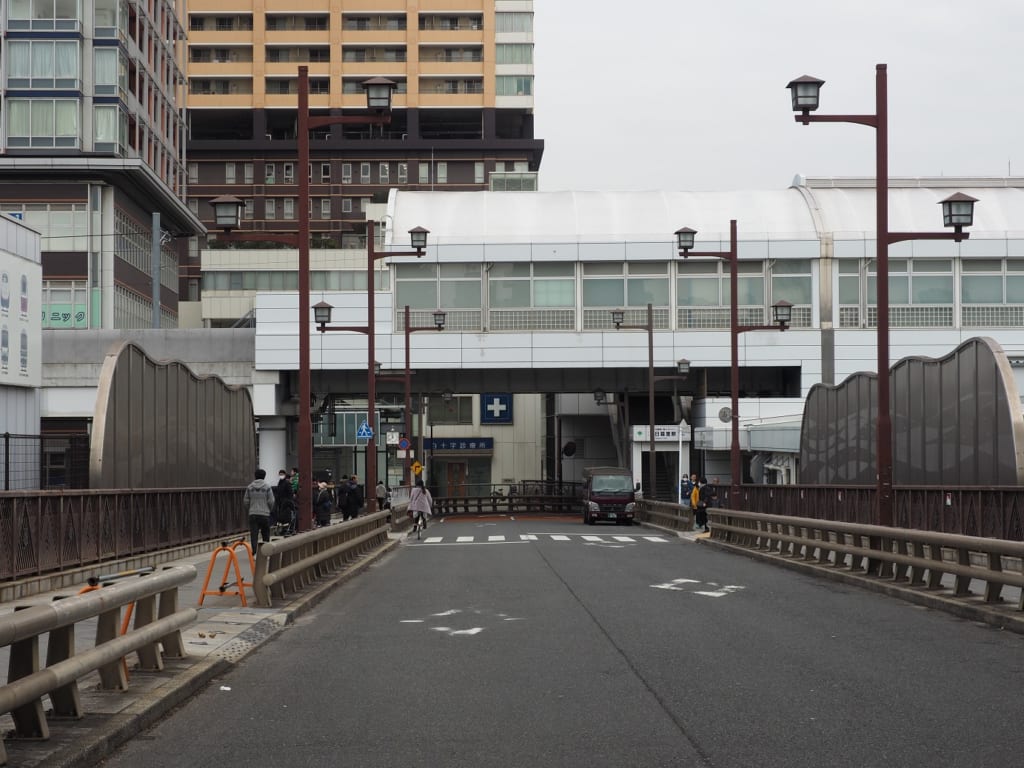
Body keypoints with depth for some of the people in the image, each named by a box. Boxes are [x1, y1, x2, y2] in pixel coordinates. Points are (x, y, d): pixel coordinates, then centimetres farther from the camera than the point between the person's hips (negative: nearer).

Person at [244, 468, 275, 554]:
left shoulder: (249, 487, 3)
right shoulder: (267, 487, -5)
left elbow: (245, 501, 5)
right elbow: (271, 501, -6)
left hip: (253, 514, 1)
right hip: (265, 514, -1)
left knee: (254, 535, -2)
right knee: (266, 535, 11)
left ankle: (254, 552, -14)